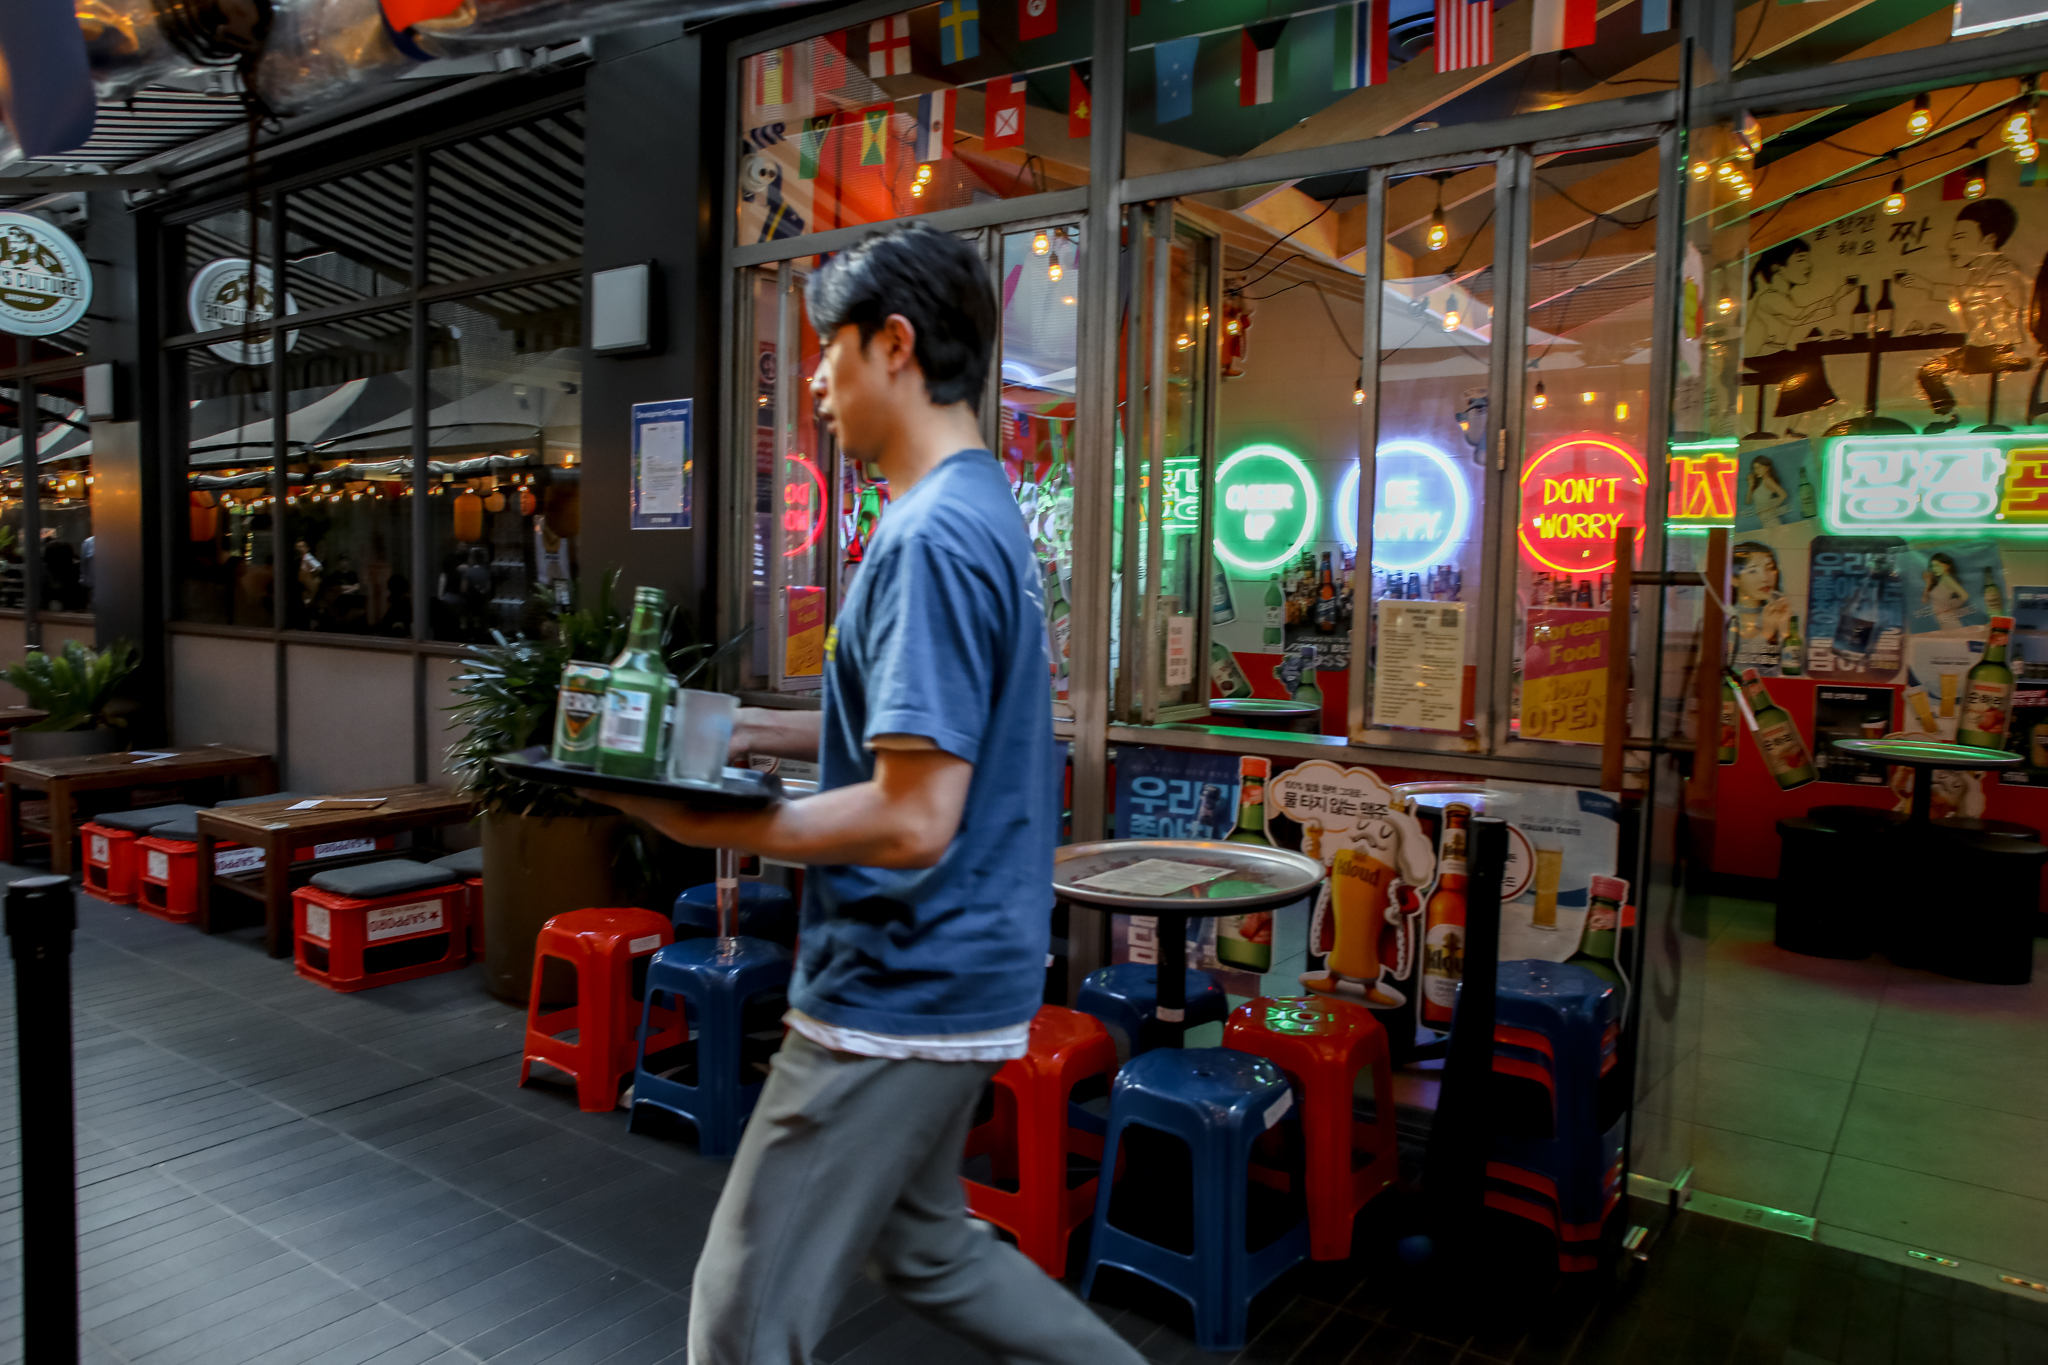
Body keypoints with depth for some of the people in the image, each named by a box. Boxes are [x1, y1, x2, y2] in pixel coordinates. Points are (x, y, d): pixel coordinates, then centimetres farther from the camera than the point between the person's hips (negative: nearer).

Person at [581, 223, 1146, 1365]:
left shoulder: (933, 537, -23)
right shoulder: (986, 511, 9)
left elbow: (909, 820, -27)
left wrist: (706, 825, -16)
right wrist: (747, 730, 10)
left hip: (901, 993, -10)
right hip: (945, 973, 10)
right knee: (922, 1242, 28)